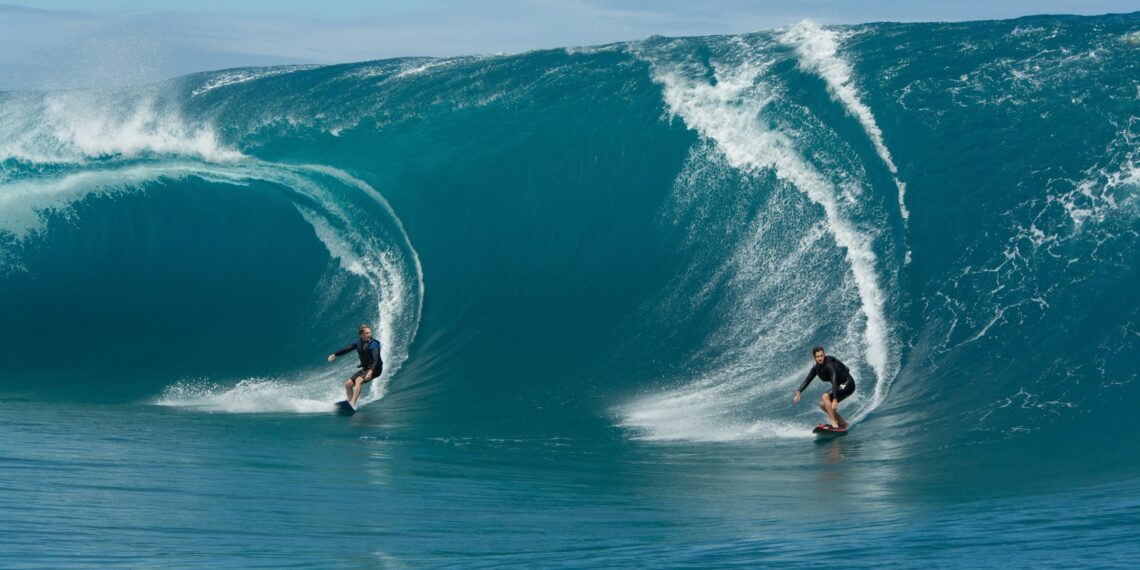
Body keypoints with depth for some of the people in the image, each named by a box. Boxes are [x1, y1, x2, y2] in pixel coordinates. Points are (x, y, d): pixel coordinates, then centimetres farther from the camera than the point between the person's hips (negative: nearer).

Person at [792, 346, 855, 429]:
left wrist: (835, 400, -44)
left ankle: (834, 423, -25)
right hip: (840, 386, 9)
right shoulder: (816, 368, -2)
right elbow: (807, 380, 2)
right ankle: (843, 423, 14)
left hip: (847, 384, -9)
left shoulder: (829, 365, -28)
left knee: (825, 397, -25)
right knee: (823, 405, 6)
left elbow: (834, 381, -37)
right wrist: (798, 393, -12)